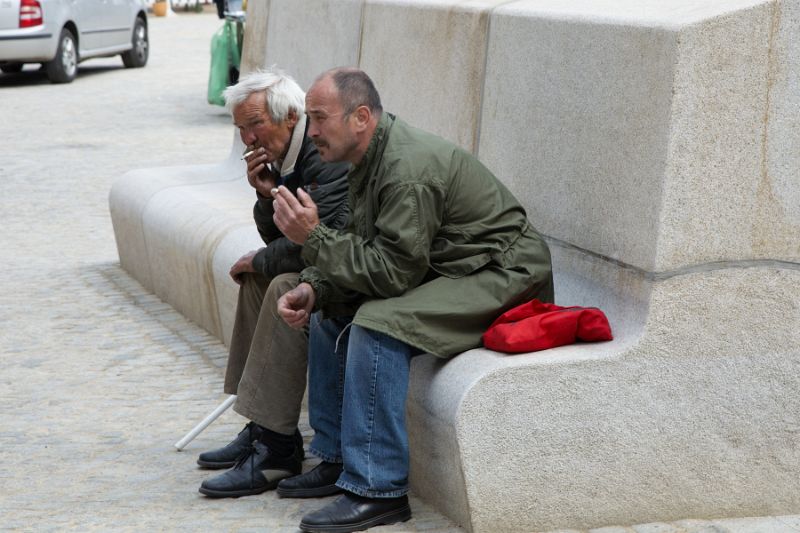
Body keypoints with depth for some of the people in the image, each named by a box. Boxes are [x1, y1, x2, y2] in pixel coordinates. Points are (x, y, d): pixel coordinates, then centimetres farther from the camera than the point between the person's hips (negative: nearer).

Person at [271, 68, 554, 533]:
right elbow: (366, 251, 11)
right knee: (329, 311, 8)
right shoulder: (372, 158, 6)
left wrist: (314, 237, -25)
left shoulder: (410, 170, -25)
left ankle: (379, 491, -23)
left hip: (501, 275, -11)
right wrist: (314, 289, -6)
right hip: (442, 270, 11)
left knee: (376, 324, -29)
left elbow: (393, 272, -27)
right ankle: (337, 458, 14)